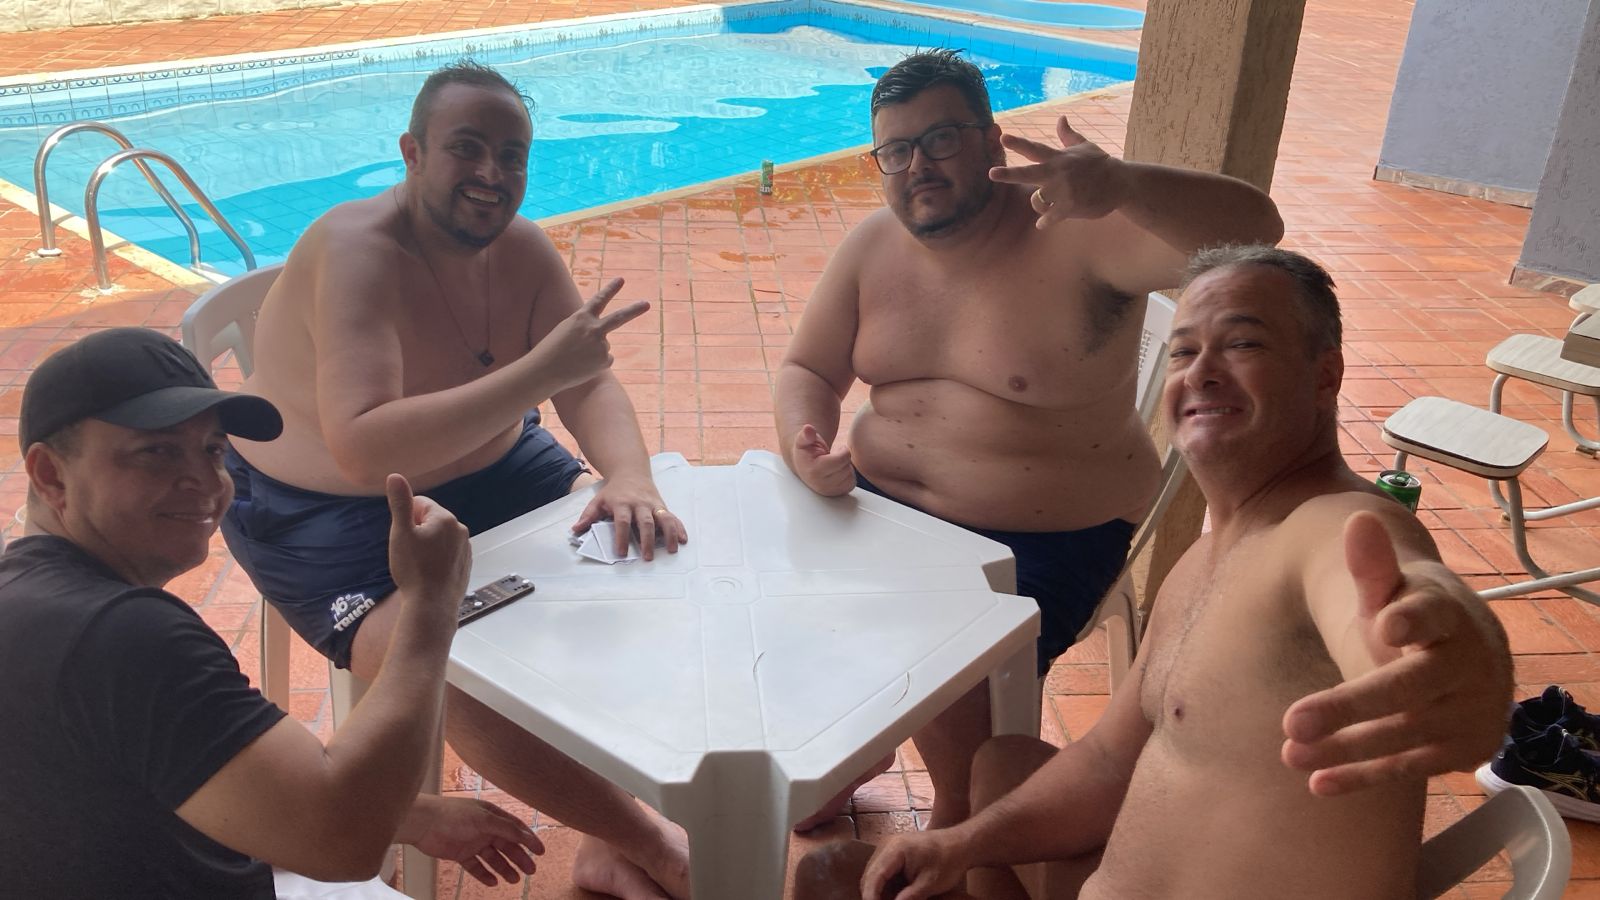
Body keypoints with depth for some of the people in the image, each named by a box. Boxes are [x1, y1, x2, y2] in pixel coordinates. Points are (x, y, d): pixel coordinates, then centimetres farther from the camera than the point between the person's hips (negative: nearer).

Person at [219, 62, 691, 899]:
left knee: (648, 556, -5)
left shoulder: (521, 248, -5)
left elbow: (590, 385, -7)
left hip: (484, 471, 7)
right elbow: (362, 449, -39)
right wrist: (538, 370, -43)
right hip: (328, 516, -7)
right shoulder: (358, 252, -27)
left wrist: (628, 478, -29)